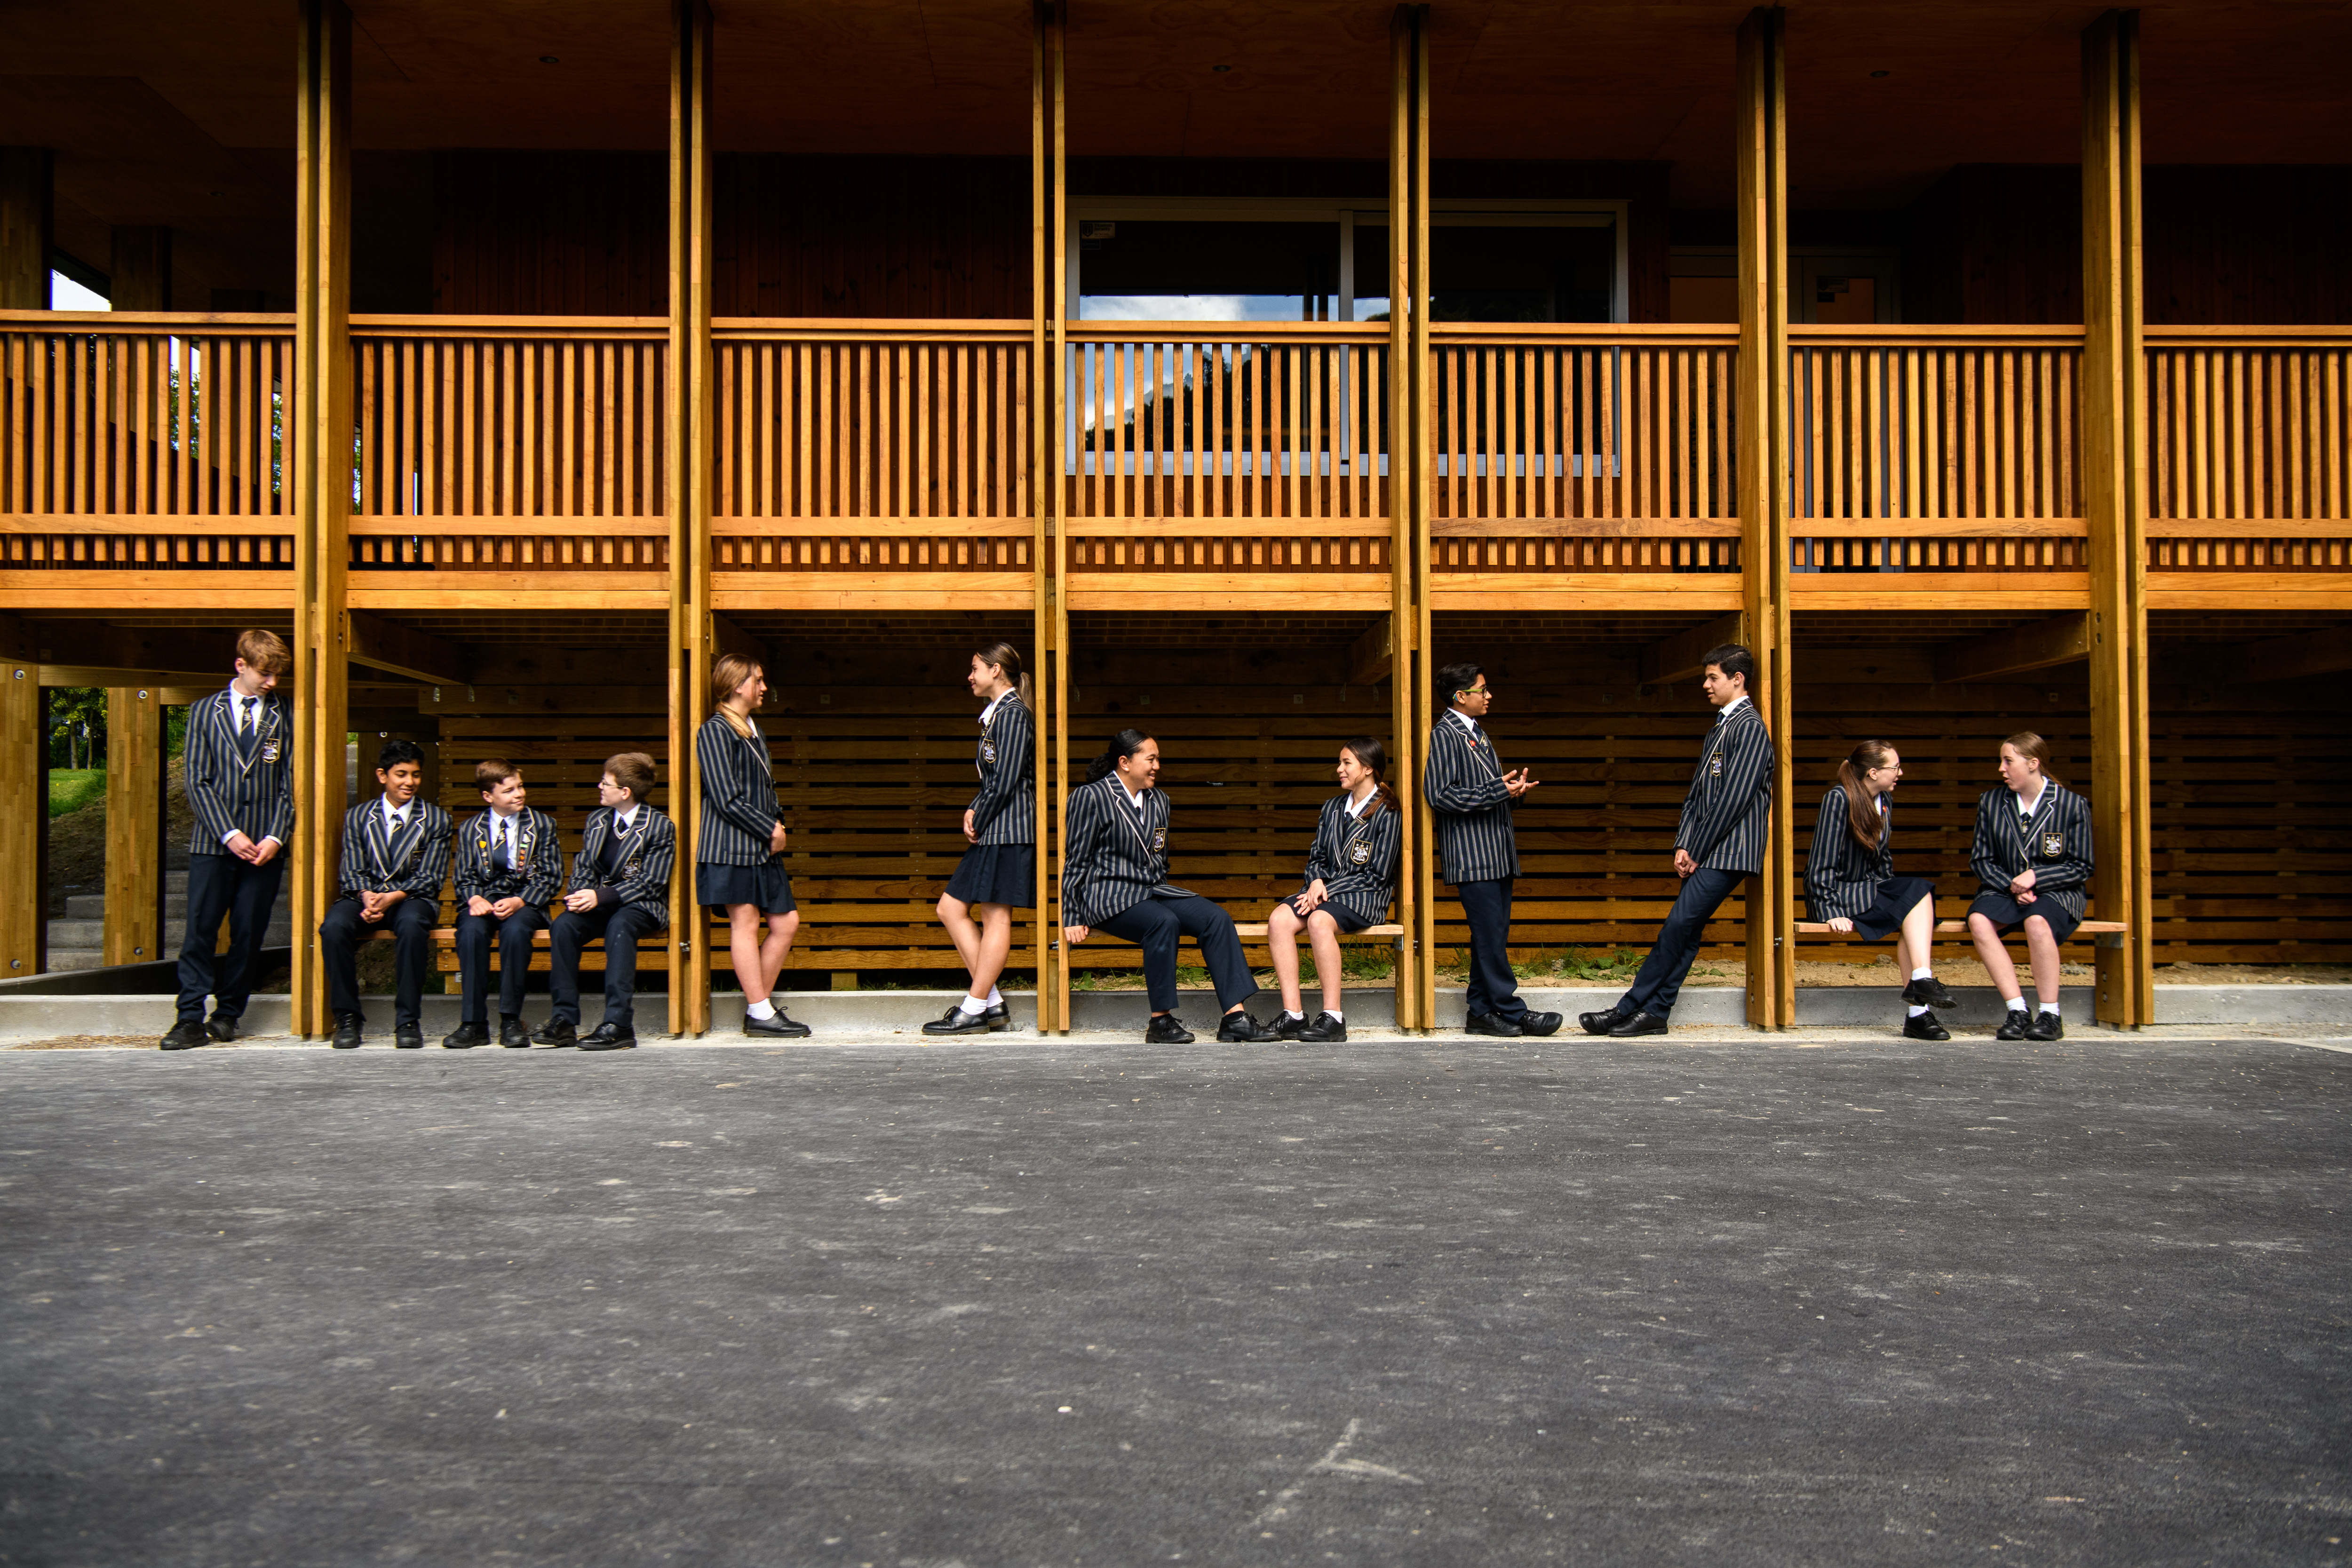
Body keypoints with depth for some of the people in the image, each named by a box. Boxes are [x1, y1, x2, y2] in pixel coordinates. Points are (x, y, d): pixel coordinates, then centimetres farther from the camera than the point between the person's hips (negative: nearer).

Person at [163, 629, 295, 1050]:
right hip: (213, 843, 0)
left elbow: (290, 783, 5)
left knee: (248, 934, 2)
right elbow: (197, 781, 2)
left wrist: (276, 837, -7)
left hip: (265, 846, 0)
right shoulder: (205, 712, 8)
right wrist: (229, 833, -8)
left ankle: (228, 1014, 14)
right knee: (200, 931, -3)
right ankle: (191, 1019, 2)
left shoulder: (285, 717, 7)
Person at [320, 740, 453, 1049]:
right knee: (334, 927, -32)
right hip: (364, 897, 2)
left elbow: (430, 878, -1)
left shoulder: (436, 820, 7)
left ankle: (408, 1021, -30)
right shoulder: (357, 817, 12)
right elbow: (351, 872, 5)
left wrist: (391, 897, -18)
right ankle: (347, 1018, -18)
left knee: (412, 925, -38)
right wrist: (367, 897, -19)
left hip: (411, 898, -2)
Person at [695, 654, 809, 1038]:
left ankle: (758, 1004, 11)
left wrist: (777, 824, 7)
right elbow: (726, 799, -14)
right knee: (745, 923, -6)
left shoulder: (754, 732, 21)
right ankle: (761, 1012, -4)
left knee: (786, 921, 5)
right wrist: (771, 831, -10)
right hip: (731, 846, -9)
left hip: (762, 847, 9)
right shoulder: (715, 731, -7)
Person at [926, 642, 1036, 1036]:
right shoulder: (997, 714, 19)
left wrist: (979, 821, -8)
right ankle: (993, 1003, 11)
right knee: (951, 909, 10)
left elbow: (1006, 781, -17)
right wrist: (973, 811, 5)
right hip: (993, 832, 11)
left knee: (995, 917, -5)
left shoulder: (1013, 714, -11)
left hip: (1008, 833, -11)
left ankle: (974, 1010, -2)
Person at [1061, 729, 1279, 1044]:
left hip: (1152, 891, 7)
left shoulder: (1158, 801, 17)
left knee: (1217, 918, -17)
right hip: (1108, 894, -7)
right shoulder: (1091, 798, -2)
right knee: (1164, 922, -35)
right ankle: (1160, 1023, -28)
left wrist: (1161, 896, 13)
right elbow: (1076, 862, -2)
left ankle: (1235, 1018, -22)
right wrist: (1072, 920, -5)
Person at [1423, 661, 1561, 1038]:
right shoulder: (1445, 735, -8)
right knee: (1490, 936, -7)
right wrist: (1499, 791, -17)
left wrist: (1514, 787, 7)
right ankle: (1512, 1012, -2)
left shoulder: (1478, 734, 21)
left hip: (1496, 854, 9)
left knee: (1493, 936, 8)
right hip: (1471, 856, -9)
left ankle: (1483, 1013, 13)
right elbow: (1439, 795, -18)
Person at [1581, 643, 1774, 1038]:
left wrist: (1696, 850, -12)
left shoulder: (1750, 727, -11)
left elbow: (1734, 798, -16)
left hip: (1728, 852, -9)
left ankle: (1628, 1009, -8)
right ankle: (1654, 1013, 8)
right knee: (1686, 931, 7)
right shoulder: (1721, 727, 20)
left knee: (1679, 926, -10)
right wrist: (1684, 846, 6)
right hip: (1706, 852, 9)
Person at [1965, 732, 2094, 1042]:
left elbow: (2081, 867, -1)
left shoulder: (2073, 805, -2)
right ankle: (2017, 1011, -27)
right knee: (1979, 920, -31)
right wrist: (2012, 886, -10)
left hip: (2056, 892, -3)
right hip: (2005, 889, 3)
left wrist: (2036, 876, -15)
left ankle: (2050, 1016, -24)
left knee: (2037, 922, -38)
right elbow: (1981, 860, 8)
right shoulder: (1990, 802, 7)